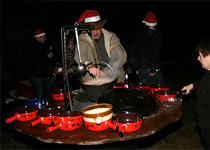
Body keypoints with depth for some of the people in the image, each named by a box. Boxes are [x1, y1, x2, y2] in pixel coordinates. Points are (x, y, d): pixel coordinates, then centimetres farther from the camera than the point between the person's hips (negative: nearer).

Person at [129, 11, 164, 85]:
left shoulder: (138, 36, 6)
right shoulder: (158, 35, -6)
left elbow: (131, 54, 5)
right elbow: (156, 54, -15)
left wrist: (136, 68, 10)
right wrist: (153, 70, -11)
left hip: (141, 70, 4)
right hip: (153, 69, -4)